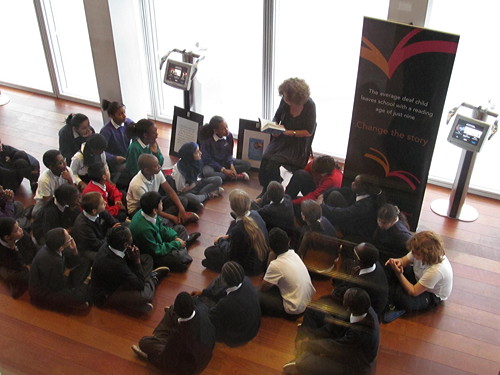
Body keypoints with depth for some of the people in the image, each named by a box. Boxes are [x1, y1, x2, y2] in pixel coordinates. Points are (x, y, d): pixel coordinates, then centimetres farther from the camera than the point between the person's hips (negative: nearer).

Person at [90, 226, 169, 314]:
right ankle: (153, 279, 1)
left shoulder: (107, 245, -16)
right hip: (104, 297, -8)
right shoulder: (115, 264, -40)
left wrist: (131, 256, -17)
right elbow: (140, 285, -26)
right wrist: (137, 260, -23)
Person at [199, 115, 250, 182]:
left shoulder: (229, 135, -11)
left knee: (247, 165, -12)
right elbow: (207, 159, -19)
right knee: (207, 172, -40)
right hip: (211, 164, -4)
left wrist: (231, 165, -19)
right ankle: (237, 176, -27)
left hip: (225, 161, 4)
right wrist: (223, 170, -25)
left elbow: (229, 153, 1)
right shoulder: (206, 140, -22)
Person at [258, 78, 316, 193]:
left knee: (274, 162, -25)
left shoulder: (309, 106, -16)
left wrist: (291, 132, -20)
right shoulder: (285, 101, -6)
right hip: (282, 137, 4)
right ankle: (265, 190, -8)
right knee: (266, 158, -22)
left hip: (298, 142, -4)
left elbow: (309, 132, -10)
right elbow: (277, 117, 14)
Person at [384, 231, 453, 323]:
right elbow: (405, 260, -8)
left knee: (404, 300, -33)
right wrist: (398, 262, -34)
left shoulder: (435, 270, -40)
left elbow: (413, 292, -34)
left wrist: (399, 274, -38)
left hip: (433, 295, -7)